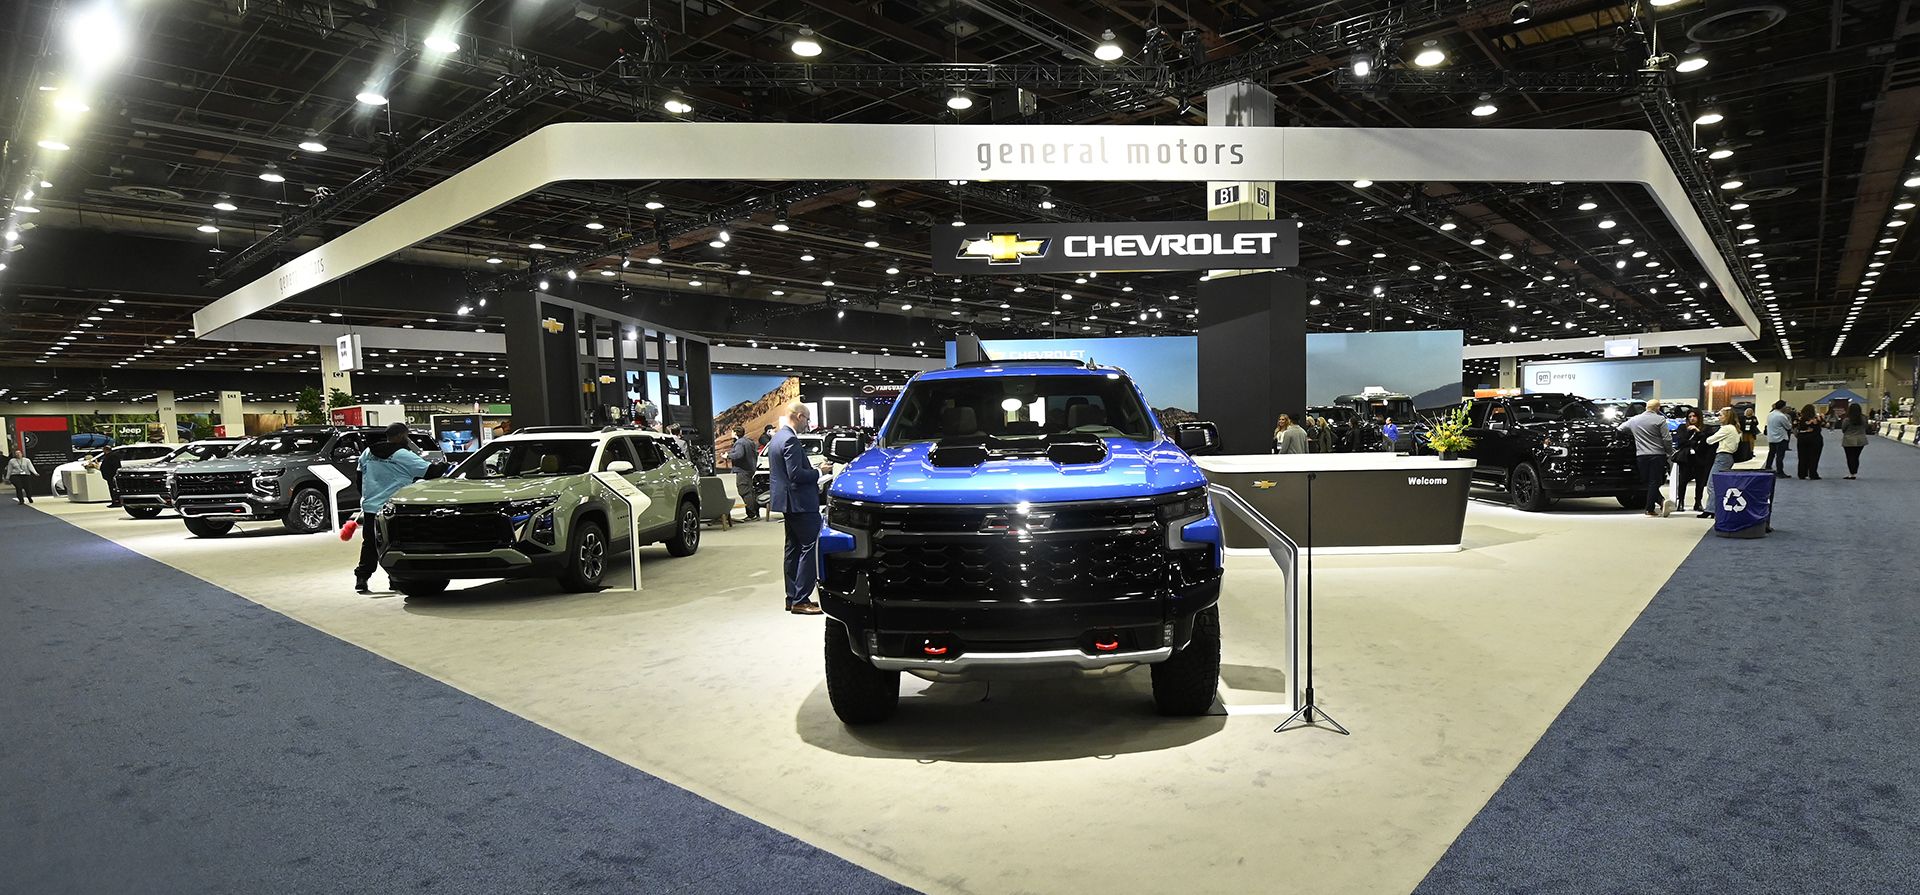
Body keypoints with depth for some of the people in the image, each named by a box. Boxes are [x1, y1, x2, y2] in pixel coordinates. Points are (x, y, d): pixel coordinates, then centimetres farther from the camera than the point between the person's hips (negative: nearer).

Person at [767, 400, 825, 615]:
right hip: (800, 503, -11)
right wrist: (819, 472, -10)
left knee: (793, 549, 14)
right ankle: (800, 600, -8)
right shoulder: (790, 440, -18)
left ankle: (792, 597, 19)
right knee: (809, 548, -7)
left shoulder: (776, 438, 14)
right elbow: (796, 474, -24)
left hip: (788, 505, 11)